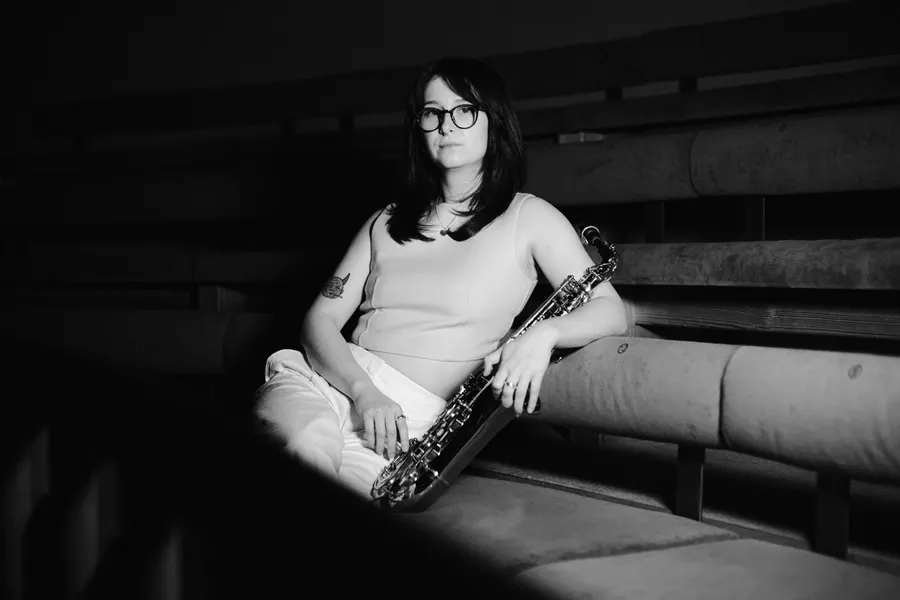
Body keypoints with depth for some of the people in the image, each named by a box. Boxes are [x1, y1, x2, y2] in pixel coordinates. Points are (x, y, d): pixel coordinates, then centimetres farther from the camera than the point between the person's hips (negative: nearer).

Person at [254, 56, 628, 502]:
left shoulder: (528, 217, 8)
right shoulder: (387, 221, 19)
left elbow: (611, 311, 1)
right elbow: (321, 319, 11)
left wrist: (544, 333, -22)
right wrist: (362, 389, -12)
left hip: (418, 417, -2)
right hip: (335, 379, 3)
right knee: (298, 441, -36)